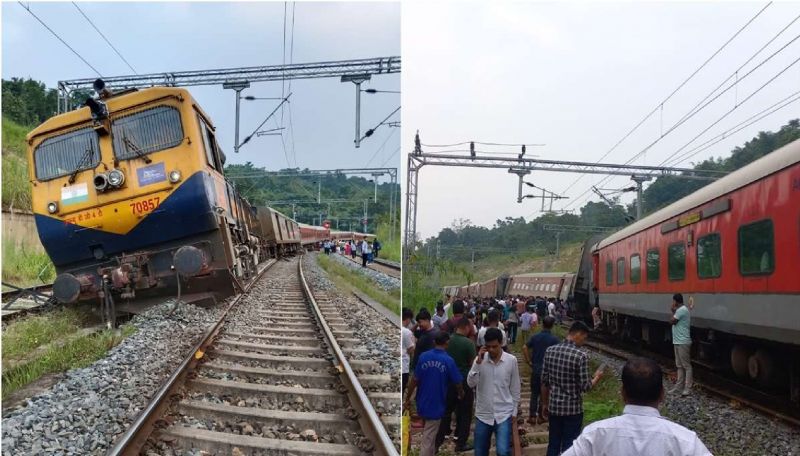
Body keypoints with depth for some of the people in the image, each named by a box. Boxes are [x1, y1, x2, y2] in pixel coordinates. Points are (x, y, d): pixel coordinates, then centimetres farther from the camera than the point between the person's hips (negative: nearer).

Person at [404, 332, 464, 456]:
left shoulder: (423, 356, -5)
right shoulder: (448, 360, -12)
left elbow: (414, 380, -4)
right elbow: (457, 383, -3)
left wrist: (408, 399, 6)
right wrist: (461, 394, 19)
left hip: (422, 403, 4)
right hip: (436, 405, -4)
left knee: (430, 435, 26)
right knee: (428, 440, 2)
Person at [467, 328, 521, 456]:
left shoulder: (511, 360, -5)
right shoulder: (480, 359, -4)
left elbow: (515, 388, 4)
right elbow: (471, 383, -13)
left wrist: (514, 411, 5)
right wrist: (478, 362, -21)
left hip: (504, 414, -2)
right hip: (483, 414, 2)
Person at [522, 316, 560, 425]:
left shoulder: (535, 337, 0)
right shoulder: (554, 339, -8)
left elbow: (525, 348, -7)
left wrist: (529, 362, -1)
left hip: (535, 368, 2)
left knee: (534, 393, 11)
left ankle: (532, 416, 11)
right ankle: (540, 416, 15)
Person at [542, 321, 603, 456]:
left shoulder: (550, 351, -2)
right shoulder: (581, 356, -17)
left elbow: (544, 382, 3)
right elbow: (585, 387, -14)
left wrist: (545, 405, 14)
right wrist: (596, 378, 6)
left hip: (553, 407, 5)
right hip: (573, 409, -4)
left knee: (553, 444, 14)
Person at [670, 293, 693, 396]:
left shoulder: (682, 310, -17)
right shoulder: (680, 310, 15)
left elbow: (672, 321, -16)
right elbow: (675, 322, 14)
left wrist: (673, 312, -2)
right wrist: (674, 311, 5)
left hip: (683, 342, -11)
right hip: (678, 341, 11)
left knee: (686, 366, -5)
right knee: (679, 366, 13)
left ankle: (688, 388, -3)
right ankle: (679, 386, 19)